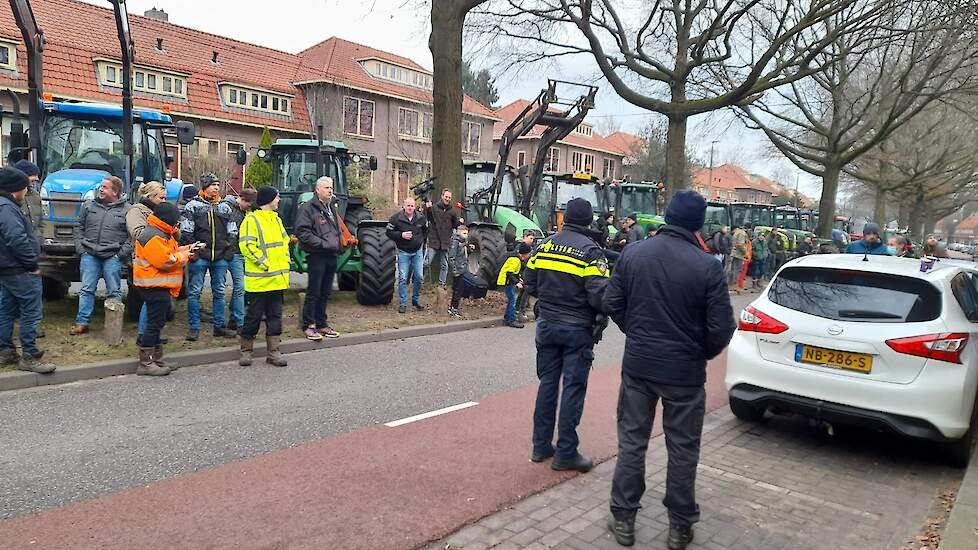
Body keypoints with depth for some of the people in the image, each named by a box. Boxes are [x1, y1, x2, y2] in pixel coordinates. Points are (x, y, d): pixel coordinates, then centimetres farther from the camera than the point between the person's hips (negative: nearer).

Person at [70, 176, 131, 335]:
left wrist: (122, 253, -9)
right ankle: (82, 322, 10)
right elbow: (79, 227, 16)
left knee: (114, 292, 3)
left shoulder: (127, 210, 0)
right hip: (89, 255, 3)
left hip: (113, 257, -3)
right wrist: (80, 247, 5)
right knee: (87, 289, 4)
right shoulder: (89, 206, 11)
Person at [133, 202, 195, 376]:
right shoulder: (153, 237, -19)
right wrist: (184, 255, -9)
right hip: (154, 287, -11)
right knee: (155, 323, -7)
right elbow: (165, 261, -24)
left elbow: (169, 252, 22)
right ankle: (145, 363, -2)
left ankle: (155, 359, 25)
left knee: (156, 323, 16)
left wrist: (186, 249, 9)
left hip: (158, 286, 11)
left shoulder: (162, 234, 16)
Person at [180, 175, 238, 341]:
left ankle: (219, 326, 17)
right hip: (199, 256, -4)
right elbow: (185, 231, -2)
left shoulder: (225, 207, 14)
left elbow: (232, 232, 17)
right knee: (195, 292, -1)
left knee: (219, 292, 9)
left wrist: (228, 249, 7)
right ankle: (194, 328, 6)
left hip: (221, 257, 4)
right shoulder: (193, 206, 2)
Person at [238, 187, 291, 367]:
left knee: (275, 316, 9)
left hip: (278, 279, 7)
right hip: (259, 280, -7)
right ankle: (246, 351, 15)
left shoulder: (276, 219, 16)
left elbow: (285, 241, 23)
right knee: (254, 316, 2)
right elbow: (246, 245, -17)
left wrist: (284, 262, 10)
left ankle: (274, 352, 14)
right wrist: (264, 263, -18)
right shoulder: (252, 220, -9)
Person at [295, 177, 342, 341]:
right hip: (316, 255, -8)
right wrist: (323, 244, -20)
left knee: (325, 293, 13)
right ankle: (308, 326, 4)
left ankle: (321, 324, 22)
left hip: (332, 256, 8)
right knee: (313, 292, -4)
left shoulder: (332, 208, 19)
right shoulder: (308, 208, -8)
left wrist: (339, 244, 11)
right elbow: (302, 232, -17)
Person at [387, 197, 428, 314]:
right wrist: (401, 235, -19)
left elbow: (426, 230, 20)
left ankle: (416, 300, 21)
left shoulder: (421, 218, 1)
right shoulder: (396, 218, -9)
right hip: (403, 252, -3)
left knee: (419, 277, 4)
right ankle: (402, 304, 3)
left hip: (417, 252, 3)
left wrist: (422, 240, 9)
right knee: (403, 278, -4)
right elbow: (389, 232, -6)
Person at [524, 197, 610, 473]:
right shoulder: (590, 250, -13)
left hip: (547, 325, 5)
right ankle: (565, 453, 10)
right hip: (577, 329, -5)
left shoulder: (545, 245, 2)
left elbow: (530, 284, 5)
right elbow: (599, 295, -20)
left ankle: (541, 446, 22)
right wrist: (603, 313, 0)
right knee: (573, 389, 3)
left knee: (547, 383, 14)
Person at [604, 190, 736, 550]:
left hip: (637, 364, 2)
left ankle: (623, 520, 22)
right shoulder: (707, 266, -13)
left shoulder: (632, 254, -4)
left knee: (631, 442, 13)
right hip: (685, 371, -2)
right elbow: (721, 328, -10)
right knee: (682, 449, 12)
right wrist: (703, 353, 10)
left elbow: (612, 305, 2)